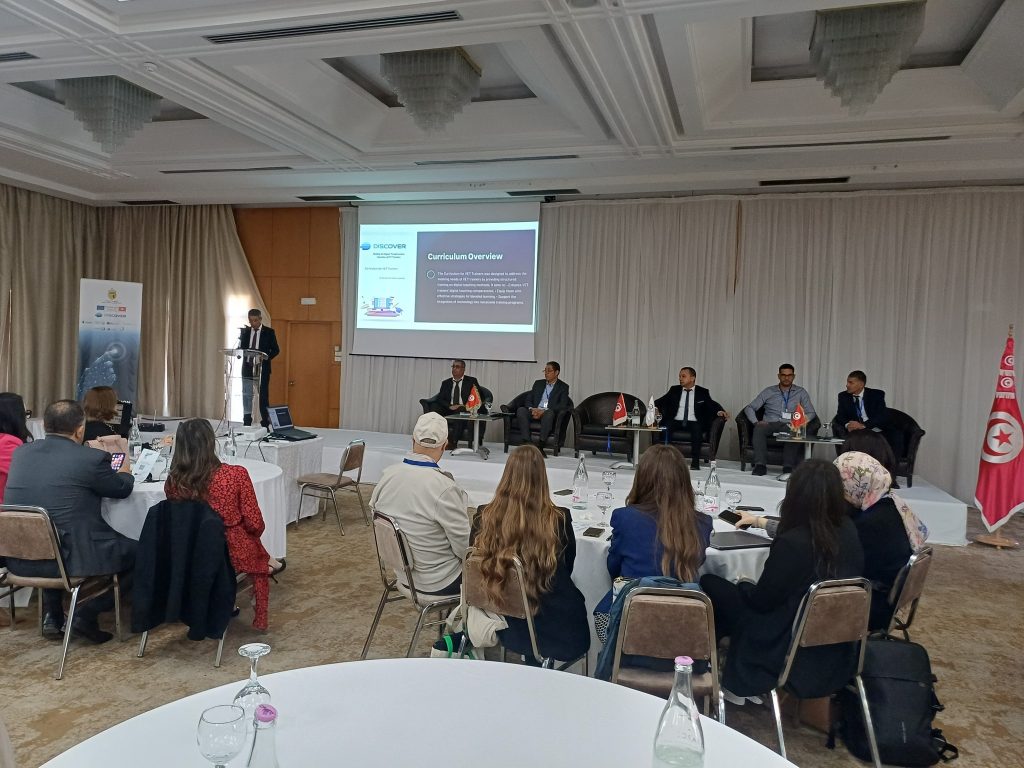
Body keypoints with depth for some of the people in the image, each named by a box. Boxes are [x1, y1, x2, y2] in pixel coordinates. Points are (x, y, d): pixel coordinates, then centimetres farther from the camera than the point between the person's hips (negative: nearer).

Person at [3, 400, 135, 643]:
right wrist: (125, 470, 29)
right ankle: (86, 616, 9)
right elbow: (123, 488, 6)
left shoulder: (21, 452, 4)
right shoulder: (92, 459, -12)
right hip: (69, 559, -6)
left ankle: (52, 615, 32)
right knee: (130, 549, 17)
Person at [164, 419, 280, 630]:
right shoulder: (235, 474, -24)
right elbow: (255, 525, -16)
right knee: (260, 556, 32)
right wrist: (252, 532, 7)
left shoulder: (172, 481, -15)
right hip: (233, 553, -3)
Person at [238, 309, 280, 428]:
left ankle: (265, 422, 6)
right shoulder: (245, 331, 8)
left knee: (263, 396, 1)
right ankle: (247, 421, 10)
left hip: (262, 368, -3)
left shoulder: (269, 332, 0)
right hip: (247, 368, 3)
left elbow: (276, 350, -1)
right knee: (246, 395, 3)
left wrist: (265, 359, -15)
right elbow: (240, 349, 12)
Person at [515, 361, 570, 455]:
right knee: (521, 410, -26)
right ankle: (526, 443, -34)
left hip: (548, 414, -4)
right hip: (534, 412, 4)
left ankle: (540, 446, -42)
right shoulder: (538, 383, 21)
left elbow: (562, 405, -7)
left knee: (549, 412, -39)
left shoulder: (563, 387, 8)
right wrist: (531, 409, -10)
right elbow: (528, 399, 15)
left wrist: (544, 411, -18)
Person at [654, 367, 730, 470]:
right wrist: (655, 407, -14)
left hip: (693, 423, -2)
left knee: (697, 429, -35)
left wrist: (720, 411, -20)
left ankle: (695, 462, -31)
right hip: (676, 421, 2)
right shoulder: (674, 390, 17)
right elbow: (661, 401, 9)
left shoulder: (702, 392, 13)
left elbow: (712, 405, 2)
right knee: (666, 426, -30)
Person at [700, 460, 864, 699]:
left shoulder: (791, 544, -28)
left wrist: (744, 584, 7)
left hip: (794, 653, -7)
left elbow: (760, 601, -14)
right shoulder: (848, 530, -9)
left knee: (708, 584, 5)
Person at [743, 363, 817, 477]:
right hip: (770, 424, 1)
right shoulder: (768, 391, 16)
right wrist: (756, 422, -7)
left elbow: (810, 413, 11)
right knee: (759, 429, -35)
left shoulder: (801, 392, 17)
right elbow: (749, 408, 13)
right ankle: (760, 465, -39)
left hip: (789, 426, 0)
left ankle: (788, 468, -46)